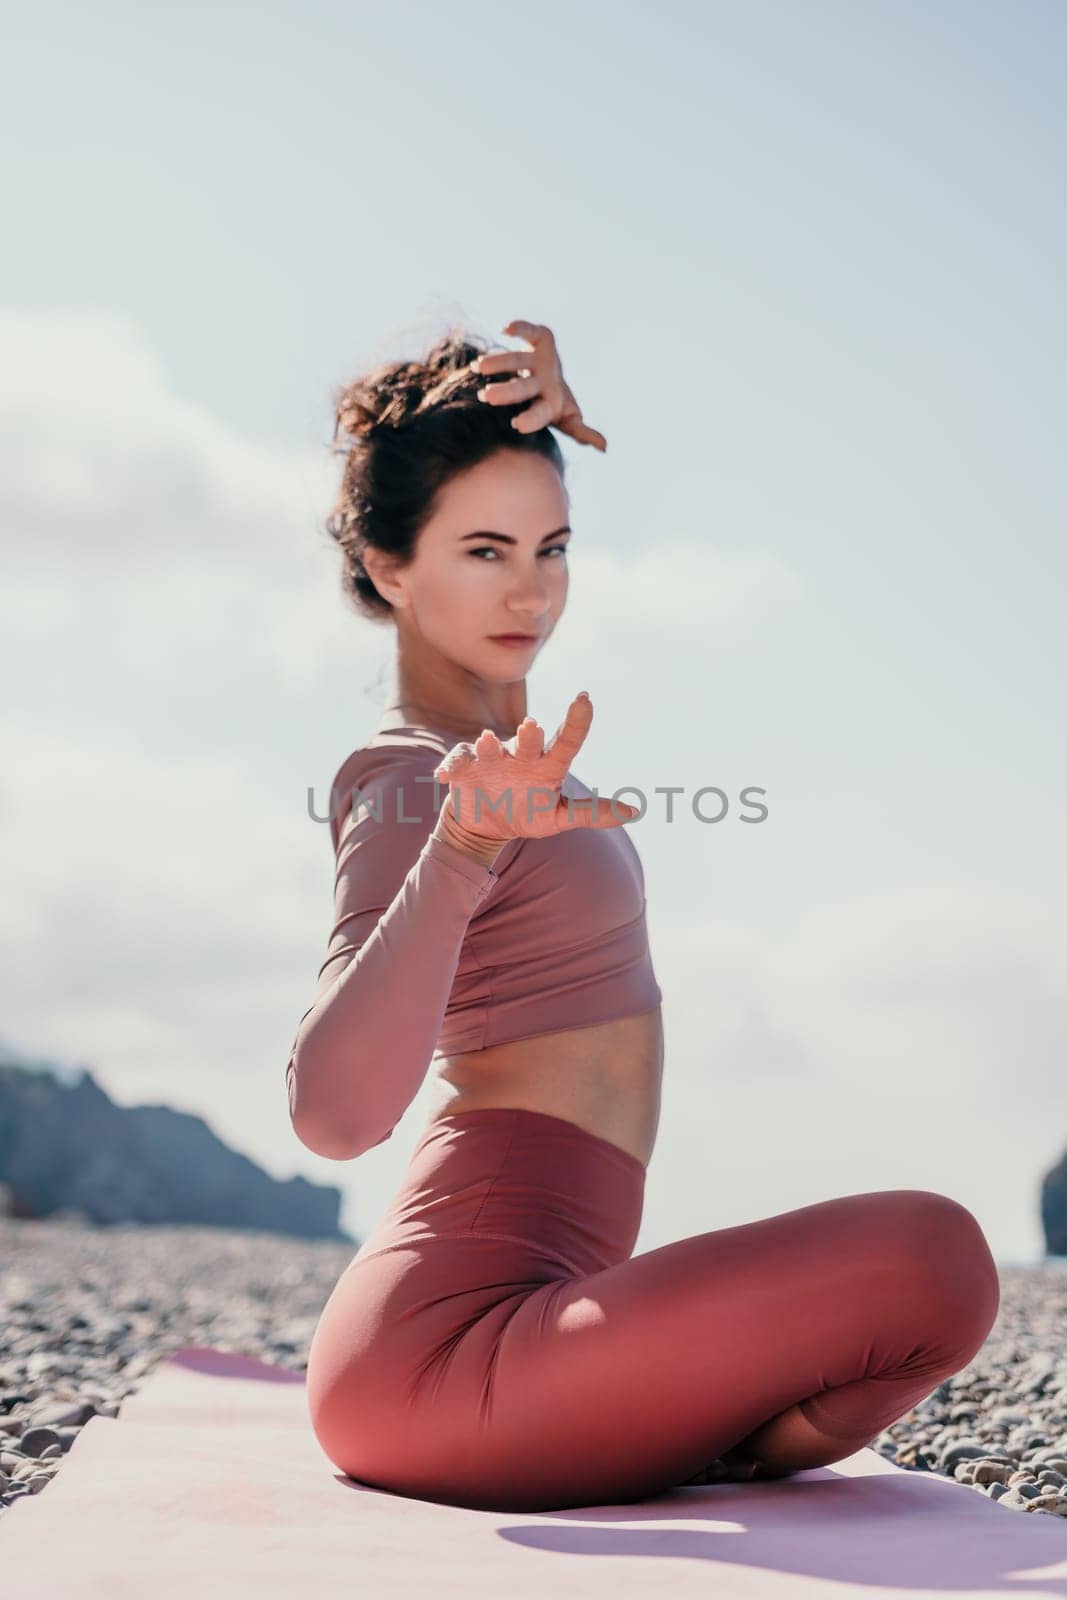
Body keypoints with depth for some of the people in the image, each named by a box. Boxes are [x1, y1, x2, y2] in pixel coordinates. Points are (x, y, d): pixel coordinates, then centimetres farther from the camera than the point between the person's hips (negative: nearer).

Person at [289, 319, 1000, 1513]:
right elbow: (333, 1115, -31)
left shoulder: (479, 729, 11)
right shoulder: (404, 782, -16)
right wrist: (462, 851, -43)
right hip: (445, 1349, -10)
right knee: (928, 1254, -27)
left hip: (510, 1313, 10)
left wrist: (543, 376, 9)